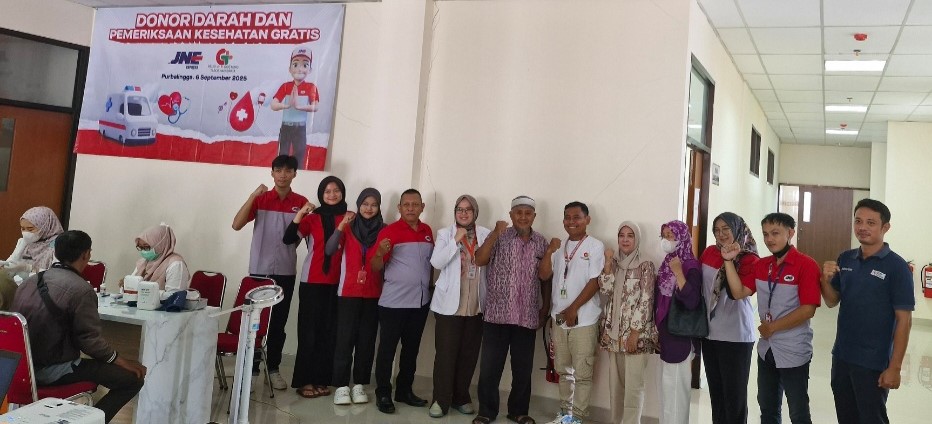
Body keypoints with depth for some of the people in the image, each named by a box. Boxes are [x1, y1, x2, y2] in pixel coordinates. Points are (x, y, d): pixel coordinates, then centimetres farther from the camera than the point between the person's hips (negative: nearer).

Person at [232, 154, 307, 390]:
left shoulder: (301, 202, 2)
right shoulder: (260, 199, -1)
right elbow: (237, 225, -10)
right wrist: (252, 196, -18)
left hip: (286, 273, 1)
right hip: (259, 270, -1)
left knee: (278, 323, 8)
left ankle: (273, 368, 19)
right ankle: (250, 367, 14)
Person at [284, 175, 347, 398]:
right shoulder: (312, 218, 0)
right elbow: (288, 239, -12)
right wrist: (300, 213, -21)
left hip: (337, 282, 2)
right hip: (312, 281, -2)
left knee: (330, 332, 6)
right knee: (309, 330, 1)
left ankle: (321, 379, 16)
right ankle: (304, 380, 9)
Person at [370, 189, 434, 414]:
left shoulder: (428, 231, 8)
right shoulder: (389, 231, -8)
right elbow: (376, 268, -9)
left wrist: (431, 285, 12)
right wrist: (380, 253, -28)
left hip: (420, 301, 6)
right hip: (393, 302, -5)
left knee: (412, 349, 13)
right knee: (387, 348, 1)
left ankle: (404, 390, 25)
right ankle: (383, 394, 11)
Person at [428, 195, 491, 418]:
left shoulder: (486, 235, 6)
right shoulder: (445, 234, 1)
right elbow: (437, 262, -11)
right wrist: (456, 240, -17)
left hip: (476, 305, 2)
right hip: (450, 303, -2)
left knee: (469, 353, 9)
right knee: (446, 353, -2)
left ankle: (461, 397, 23)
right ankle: (441, 399, 9)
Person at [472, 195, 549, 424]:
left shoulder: (541, 243, 7)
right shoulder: (498, 237, 0)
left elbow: (546, 278, 12)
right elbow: (479, 260, -13)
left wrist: (545, 308, 8)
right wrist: (495, 233, -19)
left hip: (527, 317, 2)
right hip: (497, 313, -2)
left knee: (523, 368, 10)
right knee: (490, 366, 3)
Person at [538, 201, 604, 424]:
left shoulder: (595, 246, -6)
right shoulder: (559, 246, 11)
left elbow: (595, 282, -11)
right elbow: (544, 275, 7)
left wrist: (573, 309, -13)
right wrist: (549, 251, -7)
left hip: (584, 319, -5)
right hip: (559, 318, 6)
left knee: (582, 372, 2)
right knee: (564, 370, 15)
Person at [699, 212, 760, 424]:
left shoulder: (749, 259, -10)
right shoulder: (709, 252, 4)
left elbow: (737, 293, -24)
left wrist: (728, 259, -25)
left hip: (736, 336, -5)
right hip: (709, 332, 5)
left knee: (734, 395, 4)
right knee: (715, 392, 17)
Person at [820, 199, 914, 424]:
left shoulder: (896, 266, -12)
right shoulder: (845, 259, 4)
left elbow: (904, 320, -13)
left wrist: (894, 367, -16)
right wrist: (826, 280, -11)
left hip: (873, 363, -5)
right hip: (841, 356, 5)